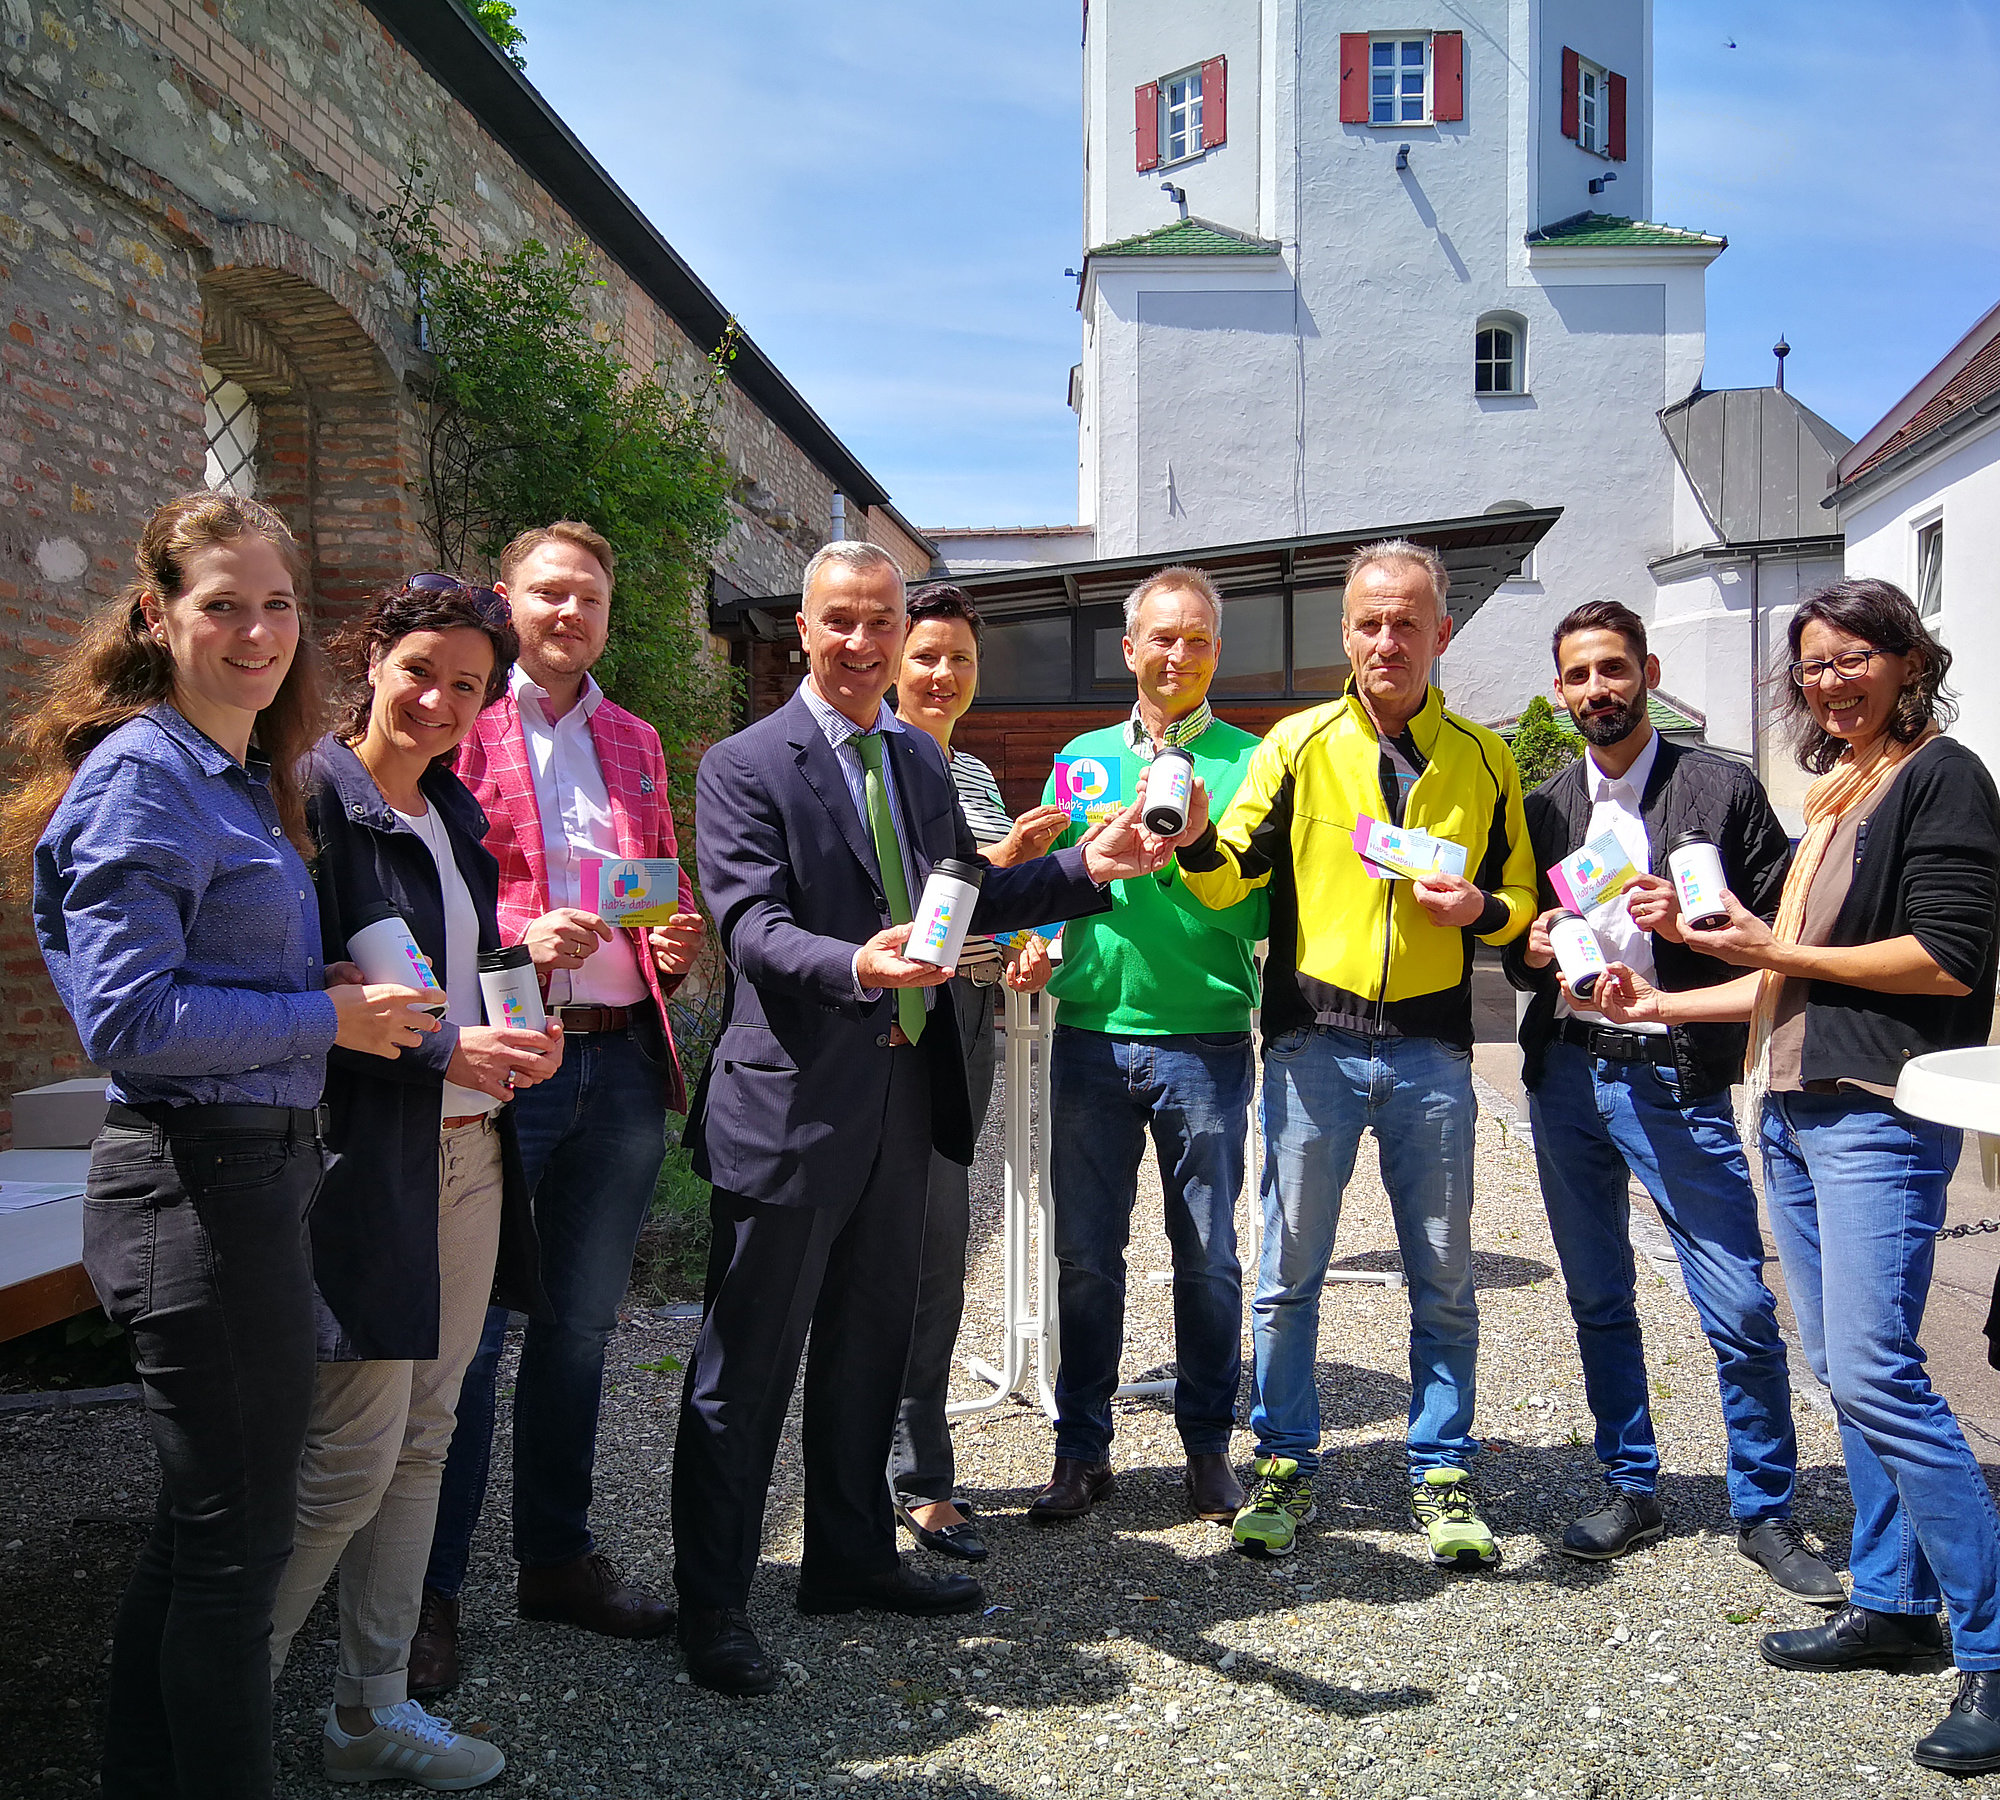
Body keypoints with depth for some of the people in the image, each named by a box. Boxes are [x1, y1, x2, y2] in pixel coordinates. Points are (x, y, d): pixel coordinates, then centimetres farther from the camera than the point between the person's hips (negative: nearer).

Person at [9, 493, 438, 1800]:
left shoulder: (252, 780, 14)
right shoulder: (141, 776, -13)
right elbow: (128, 1017, -20)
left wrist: (427, 1033, 11)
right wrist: (329, 1017, -16)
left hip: (259, 1169, 9)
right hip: (201, 1181, -9)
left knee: (205, 1521, 20)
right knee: (240, 1535, 3)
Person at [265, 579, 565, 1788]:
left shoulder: (452, 809, 14)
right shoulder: (315, 796, -11)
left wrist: (513, 1030, 3)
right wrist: (441, 1046, -20)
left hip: (464, 1154, 8)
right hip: (363, 1159, -8)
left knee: (423, 1442, 13)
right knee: (352, 1459, -2)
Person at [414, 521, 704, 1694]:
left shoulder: (636, 742, 17)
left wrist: (677, 945, 1)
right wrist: (519, 937, -20)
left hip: (622, 1059, 5)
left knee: (581, 1324, 14)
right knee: (468, 1329, 1)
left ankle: (558, 1556, 29)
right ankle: (431, 1587, 16)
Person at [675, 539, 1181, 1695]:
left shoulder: (923, 762, 13)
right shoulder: (746, 766, -8)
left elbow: (964, 898, 17)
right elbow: (751, 925, -18)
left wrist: (1087, 869, 5)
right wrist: (856, 966, -36)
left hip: (904, 1091, 7)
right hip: (795, 1099, -7)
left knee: (870, 1346, 19)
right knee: (749, 1361, 4)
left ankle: (852, 1558, 36)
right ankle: (712, 1602, 19)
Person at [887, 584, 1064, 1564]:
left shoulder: (975, 773, 18)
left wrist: (1021, 954, 7)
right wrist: (995, 860, -21)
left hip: (970, 1015, 7)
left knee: (927, 1241, 11)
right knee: (935, 1238, -7)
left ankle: (897, 1455, 23)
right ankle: (922, 1481, 4)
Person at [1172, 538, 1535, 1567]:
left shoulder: (1483, 760, 9)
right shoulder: (1298, 745, 3)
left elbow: (1521, 895, 15)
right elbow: (1228, 882, -3)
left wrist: (1478, 906, -8)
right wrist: (1196, 840, -25)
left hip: (1431, 1048, 2)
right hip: (1313, 1044, -1)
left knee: (1442, 1277, 9)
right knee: (1289, 1270, 5)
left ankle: (1442, 1472, 24)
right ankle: (1284, 1464, 21)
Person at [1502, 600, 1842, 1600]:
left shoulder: (1723, 789, 0)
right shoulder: (1542, 807, 11)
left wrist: (1694, 925, -18)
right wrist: (1531, 949, -5)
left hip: (1677, 1080, -4)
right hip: (1564, 1075, 4)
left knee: (1742, 1312, -2)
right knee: (1599, 1302, 13)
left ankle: (1765, 1512, 17)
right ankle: (1630, 1488, 28)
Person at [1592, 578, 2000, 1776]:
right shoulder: (1830, 797, 19)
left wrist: (1777, 949, -11)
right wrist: (1667, 1004, 20)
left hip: (1880, 1115, -9)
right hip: (1795, 1110, 9)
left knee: (1875, 1373, -13)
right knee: (1845, 1368, 11)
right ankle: (1892, 1606, 22)